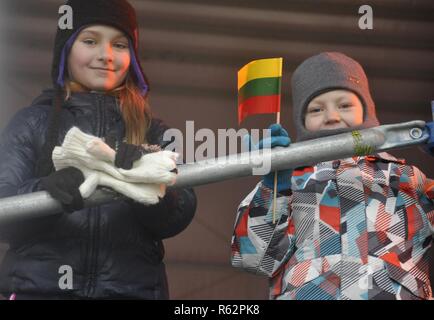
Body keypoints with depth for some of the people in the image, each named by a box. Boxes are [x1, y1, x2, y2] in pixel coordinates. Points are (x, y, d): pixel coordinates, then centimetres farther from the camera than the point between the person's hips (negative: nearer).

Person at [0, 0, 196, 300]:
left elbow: (178, 217, -2)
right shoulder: (32, 123, 6)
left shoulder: (154, 132, 10)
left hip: (132, 287, 1)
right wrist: (48, 191, -22)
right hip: (38, 286, -1)